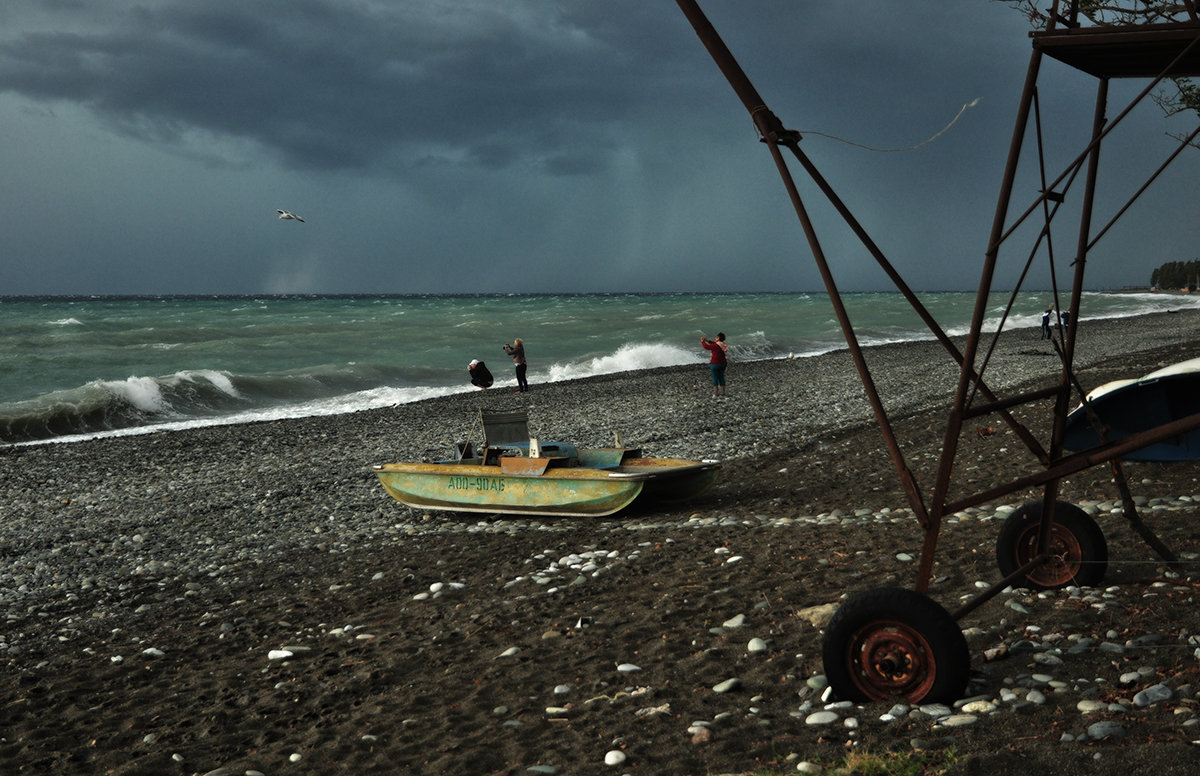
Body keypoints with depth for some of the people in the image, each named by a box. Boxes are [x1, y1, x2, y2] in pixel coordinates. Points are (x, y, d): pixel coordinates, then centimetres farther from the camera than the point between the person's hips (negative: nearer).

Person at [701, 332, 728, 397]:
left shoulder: (715, 346, -20)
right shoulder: (723, 345, 3)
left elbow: (706, 347, -7)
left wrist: (702, 341, 8)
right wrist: (708, 340, 16)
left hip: (715, 364, -7)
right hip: (723, 364, 7)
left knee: (715, 378, 2)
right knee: (721, 378, 14)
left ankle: (716, 393, 3)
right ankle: (723, 392, 17)